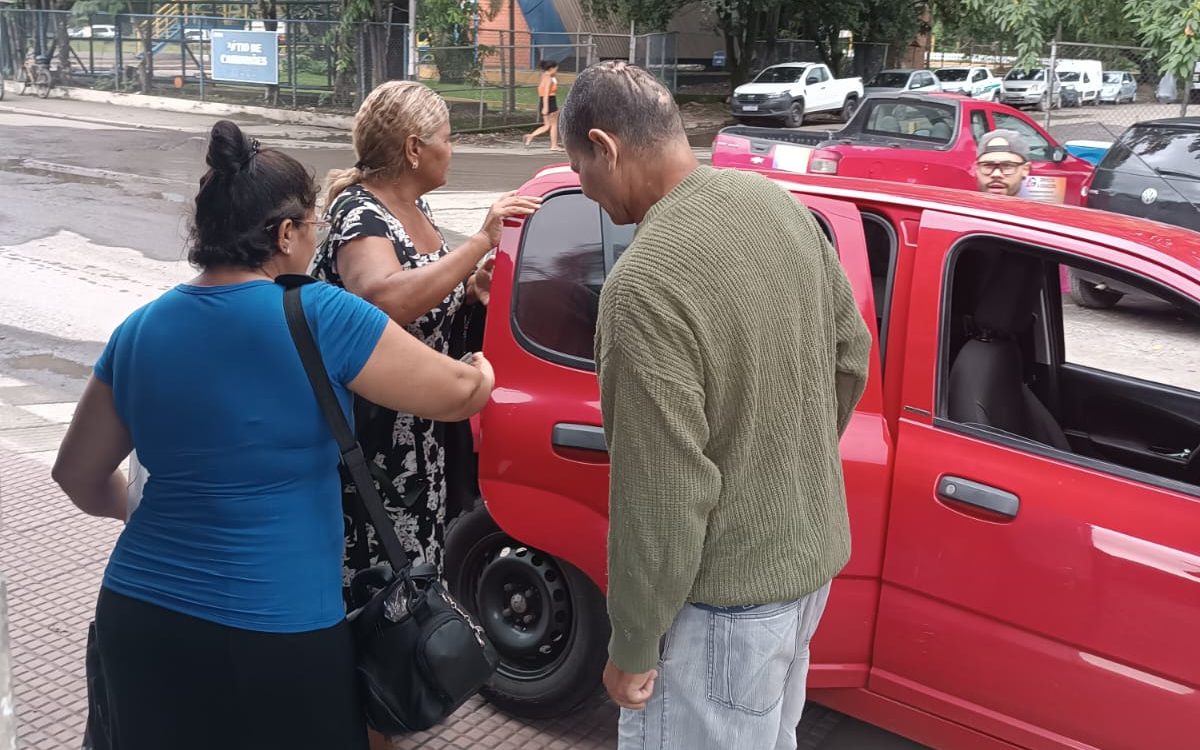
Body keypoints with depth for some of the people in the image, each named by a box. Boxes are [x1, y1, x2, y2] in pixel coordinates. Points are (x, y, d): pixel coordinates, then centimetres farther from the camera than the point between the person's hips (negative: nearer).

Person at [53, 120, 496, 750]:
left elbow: (77, 475, 13)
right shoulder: (318, 317, -14)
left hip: (137, 615, 6)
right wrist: (484, 374, 17)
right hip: (275, 631, -5)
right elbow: (458, 394, -6)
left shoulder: (138, 331, 3)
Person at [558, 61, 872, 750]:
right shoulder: (779, 203, -2)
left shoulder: (645, 283, -29)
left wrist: (632, 648, -13)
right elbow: (851, 355, 10)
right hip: (812, 550, 8)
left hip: (726, 593, -8)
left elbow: (661, 498, -26)